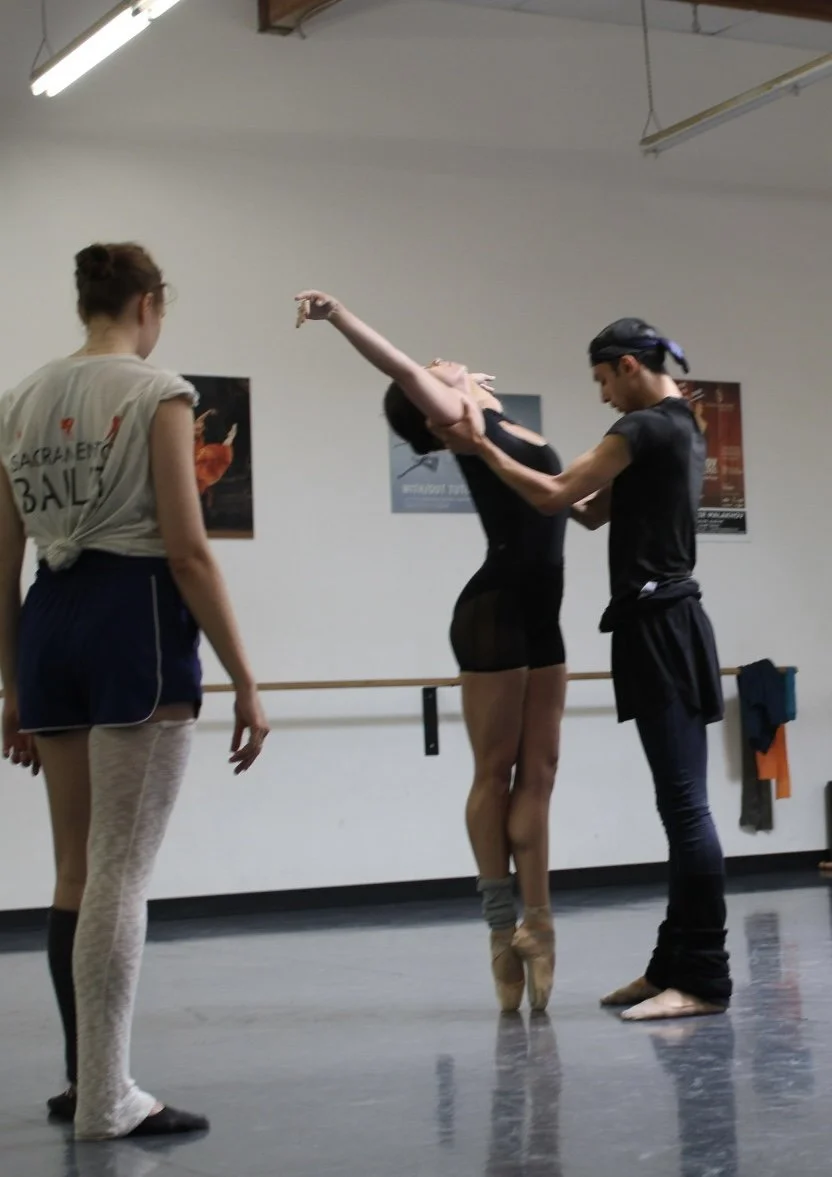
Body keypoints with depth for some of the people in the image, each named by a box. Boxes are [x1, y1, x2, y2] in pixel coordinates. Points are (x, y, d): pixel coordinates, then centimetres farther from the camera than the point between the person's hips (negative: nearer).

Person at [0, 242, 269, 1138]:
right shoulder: (158, 392, -5)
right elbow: (185, 549, -12)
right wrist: (245, 681, -9)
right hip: (137, 621, -6)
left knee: (77, 871, 15)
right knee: (121, 872, -4)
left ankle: (86, 1078, 24)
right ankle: (105, 1098, -1)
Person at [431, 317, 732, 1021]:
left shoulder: (645, 428, -11)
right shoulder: (680, 427, 20)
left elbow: (556, 496, -13)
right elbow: (593, 510, 23)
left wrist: (481, 448, -3)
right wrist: (508, 458, 19)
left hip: (657, 626, -10)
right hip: (666, 622, 10)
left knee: (684, 804, -11)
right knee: (682, 805, 10)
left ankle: (704, 980, -10)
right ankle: (674, 966, 15)